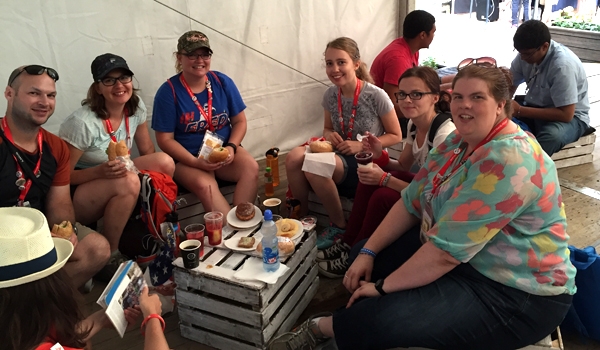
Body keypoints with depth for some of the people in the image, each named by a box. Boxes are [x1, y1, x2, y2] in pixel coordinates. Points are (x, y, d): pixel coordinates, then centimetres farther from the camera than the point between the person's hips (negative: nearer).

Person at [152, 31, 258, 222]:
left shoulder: (223, 82, 1)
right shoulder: (168, 92, -8)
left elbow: (240, 121, 6)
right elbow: (165, 139, -8)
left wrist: (231, 147, -14)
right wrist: (197, 162, -21)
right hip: (186, 158, -3)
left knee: (251, 168, -26)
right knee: (204, 185, -33)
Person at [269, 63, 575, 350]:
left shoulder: (507, 161, -27)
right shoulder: (460, 141, 4)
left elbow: (446, 250, -30)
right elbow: (412, 201, 4)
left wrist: (383, 286, -19)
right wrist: (367, 253, -4)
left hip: (514, 292, -9)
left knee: (377, 322, -24)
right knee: (366, 255, 6)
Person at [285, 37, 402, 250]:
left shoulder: (376, 96, -15)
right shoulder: (330, 95, 0)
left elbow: (395, 136, -7)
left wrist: (361, 146, -19)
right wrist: (329, 135, -8)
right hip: (338, 155, 5)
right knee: (294, 157, -24)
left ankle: (339, 226, -9)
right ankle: (302, 218, -3)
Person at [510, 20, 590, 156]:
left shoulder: (563, 65, -27)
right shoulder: (527, 52, -9)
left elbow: (566, 114, -28)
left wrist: (520, 111, -29)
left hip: (570, 117, -6)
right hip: (537, 109, 6)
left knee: (551, 135, -39)